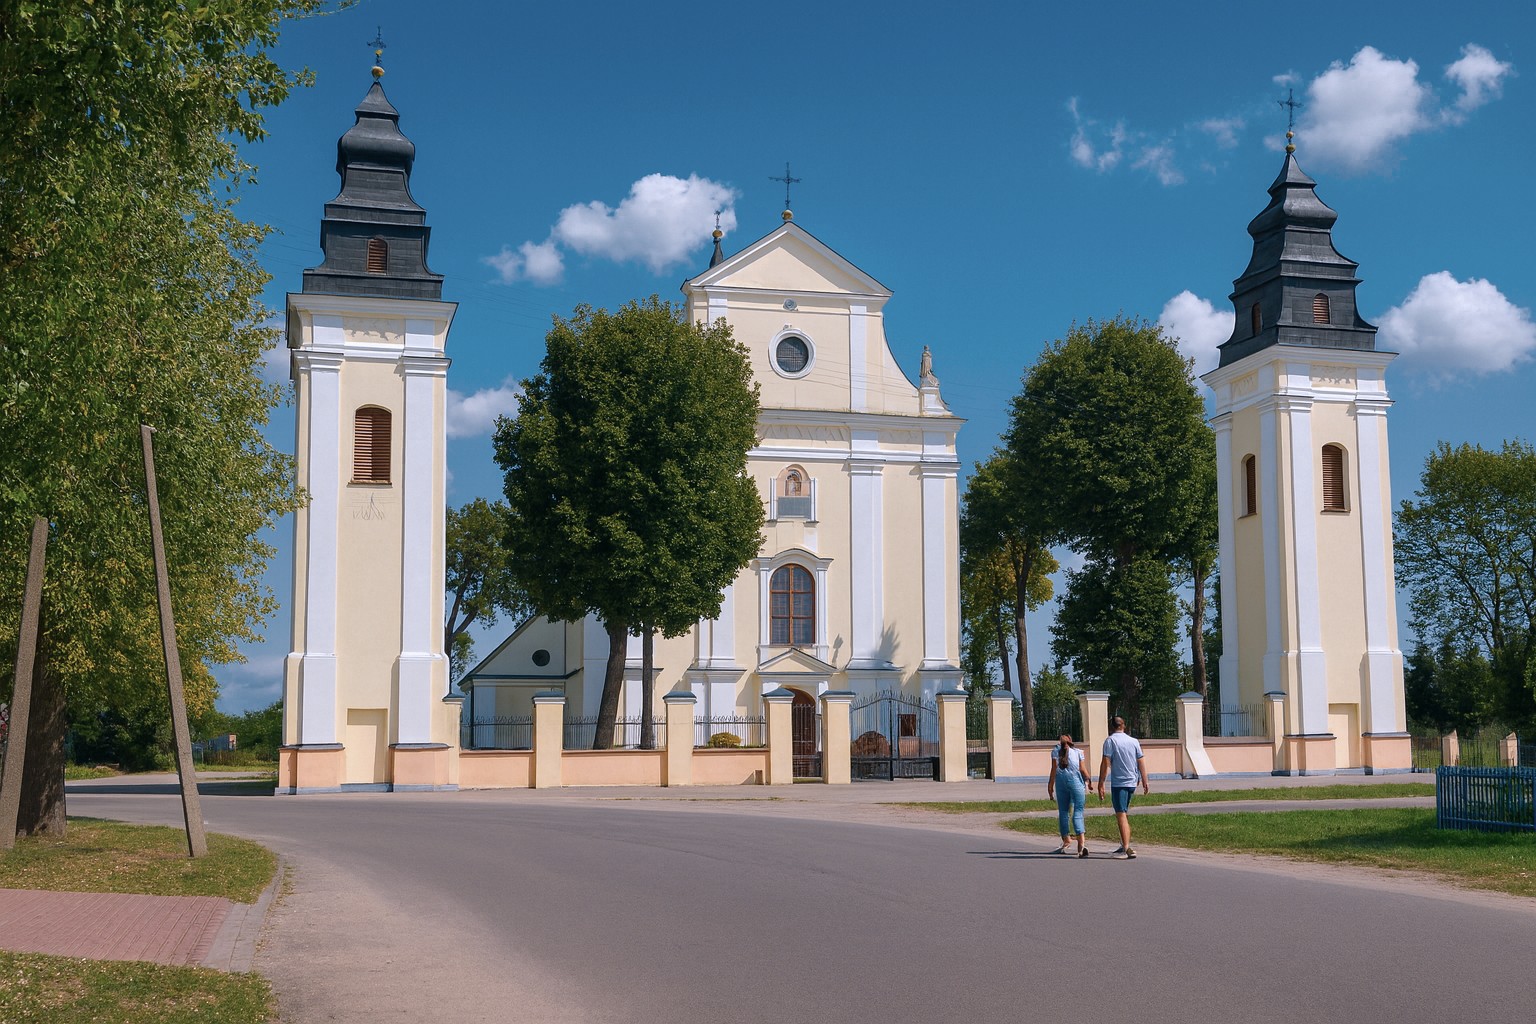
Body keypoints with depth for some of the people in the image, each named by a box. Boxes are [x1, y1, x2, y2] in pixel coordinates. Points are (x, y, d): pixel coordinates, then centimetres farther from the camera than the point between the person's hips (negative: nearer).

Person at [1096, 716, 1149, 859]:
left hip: (1118, 783, -6)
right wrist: (1145, 782, 16)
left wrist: (1101, 784, -11)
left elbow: (1106, 763, -12)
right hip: (1132, 782, 6)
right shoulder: (1134, 741, 9)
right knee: (1125, 814, 20)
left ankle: (1127, 848, -18)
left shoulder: (1110, 741, -6)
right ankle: (1125, 845, 28)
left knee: (1121, 816, -8)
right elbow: (1141, 762, 9)